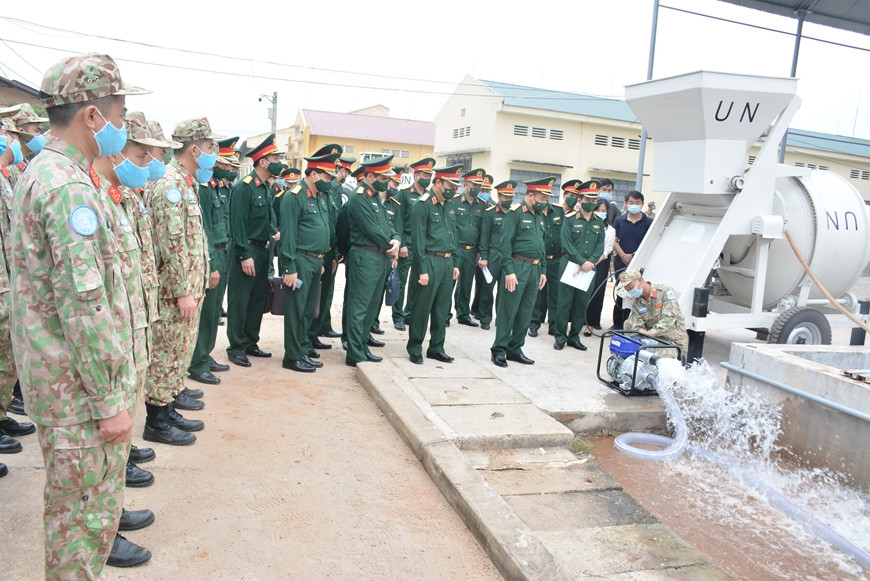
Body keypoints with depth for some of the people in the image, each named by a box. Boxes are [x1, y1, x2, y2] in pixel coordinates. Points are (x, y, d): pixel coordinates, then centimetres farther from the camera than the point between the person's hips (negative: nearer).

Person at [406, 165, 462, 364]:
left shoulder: (448, 206, 14)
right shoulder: (423, 205, -11)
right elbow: (418, 240, -15)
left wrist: (455, 263, 13)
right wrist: (422, 269, -17)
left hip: (447, 263, 8)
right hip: (430, 262, -8)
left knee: (442, 309, 12)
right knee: (422, 308, 1)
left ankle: (436, 348, 22)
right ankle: (414, 348, 13)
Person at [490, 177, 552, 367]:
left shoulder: (540, 216, 14)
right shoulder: (515, 213, -9)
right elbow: (505, 243, -14)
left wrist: (543, 270, 15)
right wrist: (509, 271, -19)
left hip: (535, 269, 7)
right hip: (518, 267, -7)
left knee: (525, 313, 10)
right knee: (508, 311, -2)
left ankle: (515, 349, 20)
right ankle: (499, 350, 7)